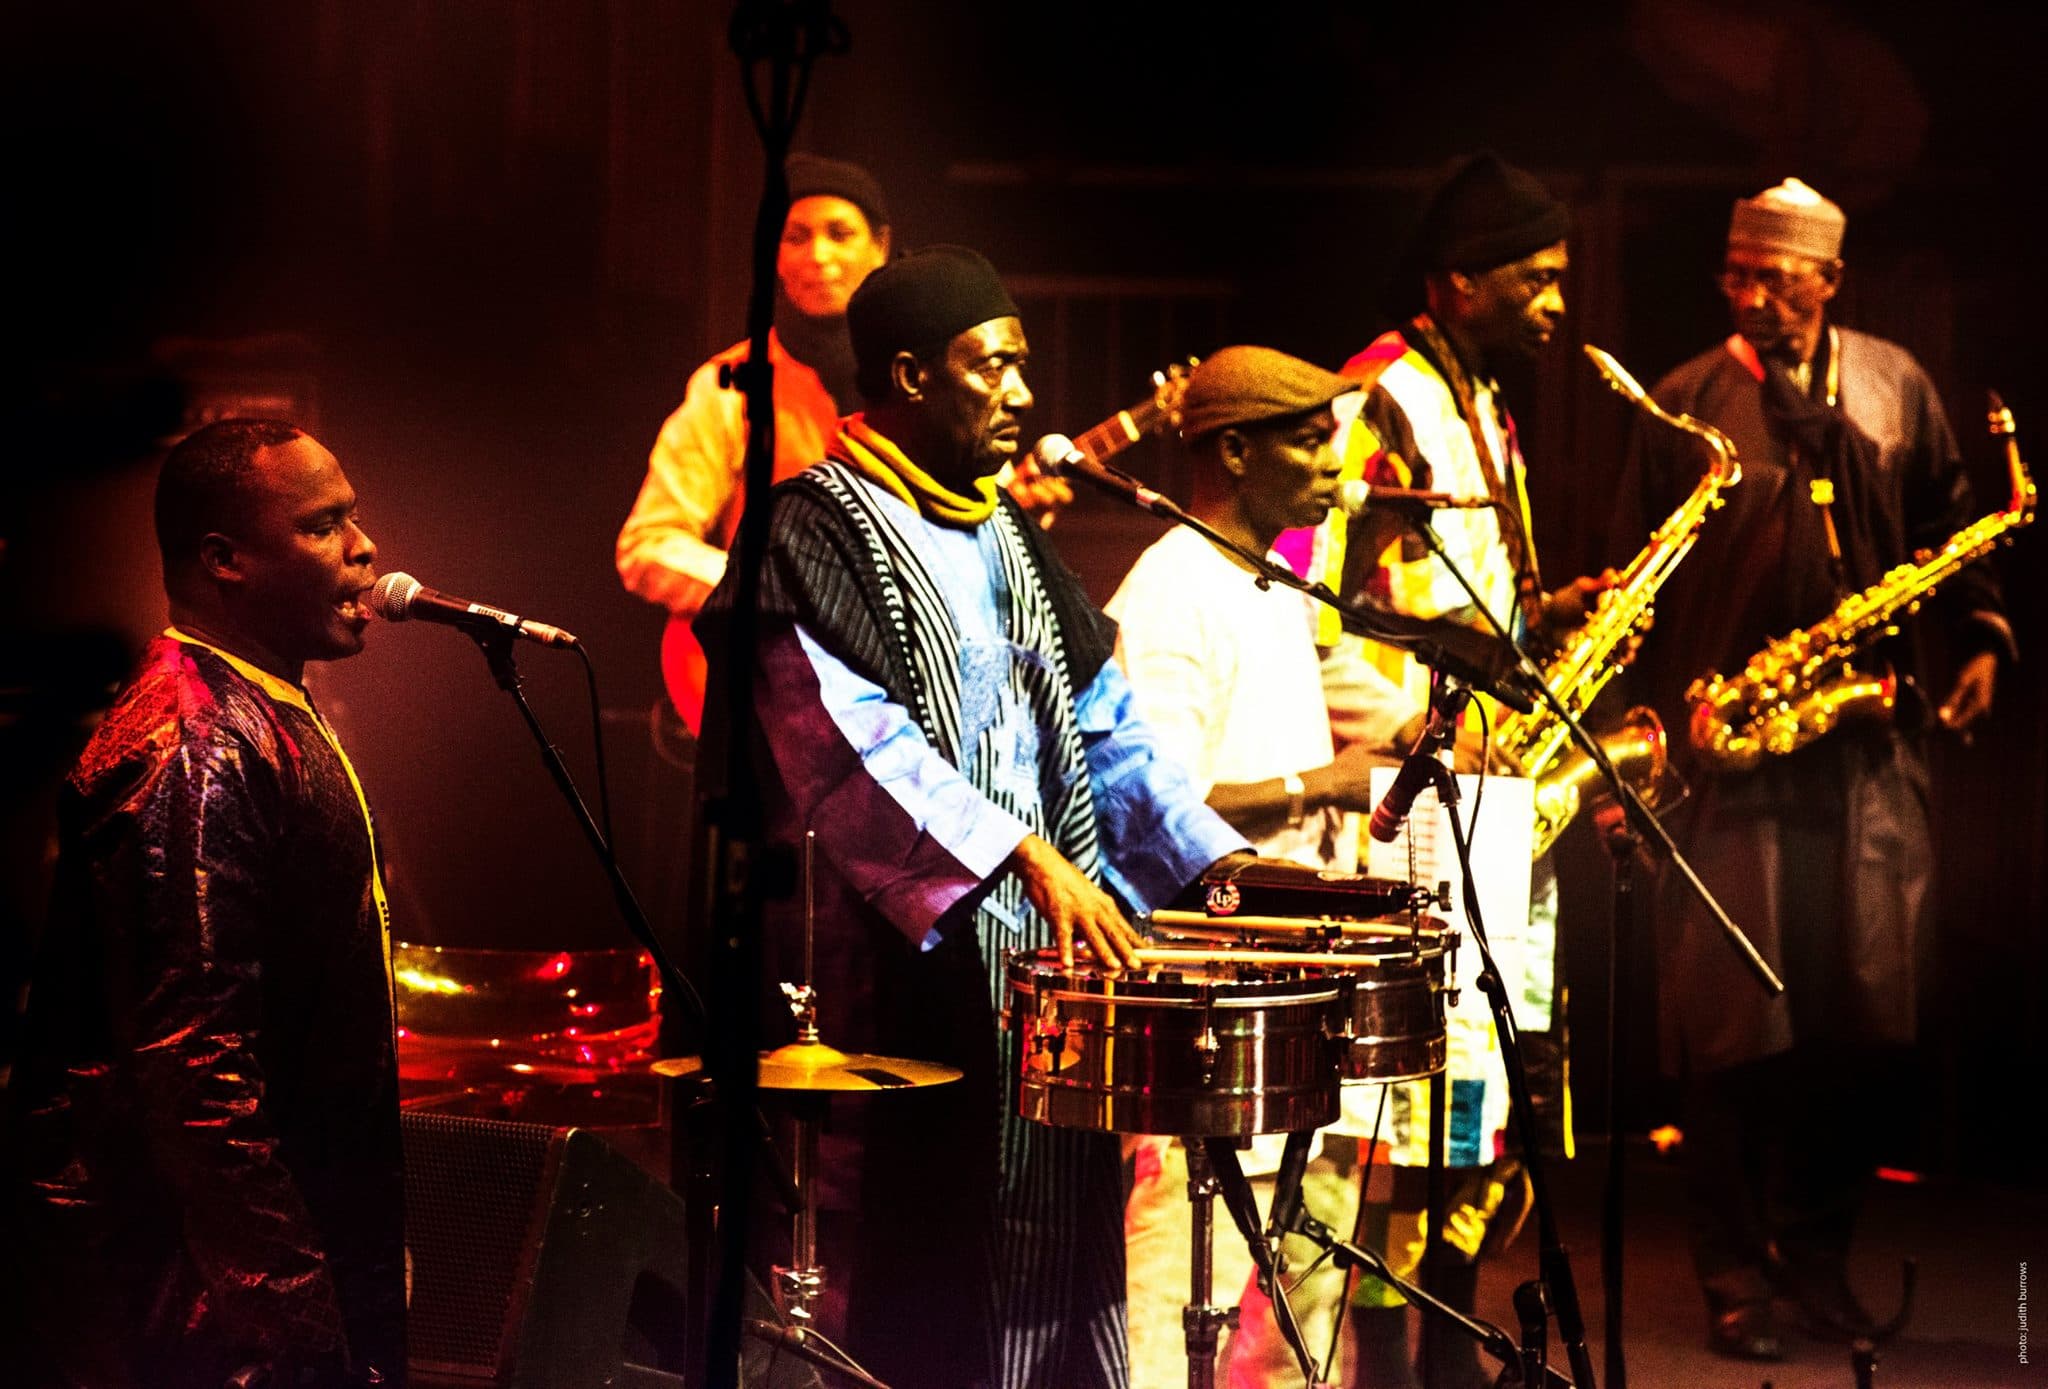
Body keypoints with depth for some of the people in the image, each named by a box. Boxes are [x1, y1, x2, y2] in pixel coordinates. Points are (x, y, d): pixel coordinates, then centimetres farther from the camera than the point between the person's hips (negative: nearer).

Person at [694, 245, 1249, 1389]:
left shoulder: (1007, 533, 18)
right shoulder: (824, 527, -7)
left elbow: (1099, 718, 20)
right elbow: (856, 737, -19)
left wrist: (1214, 858, 9)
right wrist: (1024, 855, -27)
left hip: (1047, 950, 8)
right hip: (912, 956, -7)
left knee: (1060, 1242, 6)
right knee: (928, 1261, -7)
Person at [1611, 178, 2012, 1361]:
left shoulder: (1894, 384, 9)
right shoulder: (1686, 404, 3)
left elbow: (1948, 526, 17)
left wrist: (1981, 637, 2)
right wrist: (1646, 714, -5)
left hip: (1869, 741, 2)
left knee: (1865, 1008, 3)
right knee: (1732, 1017, -3)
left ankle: (1817, 1249, 20)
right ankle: (1736, 1275, 7)